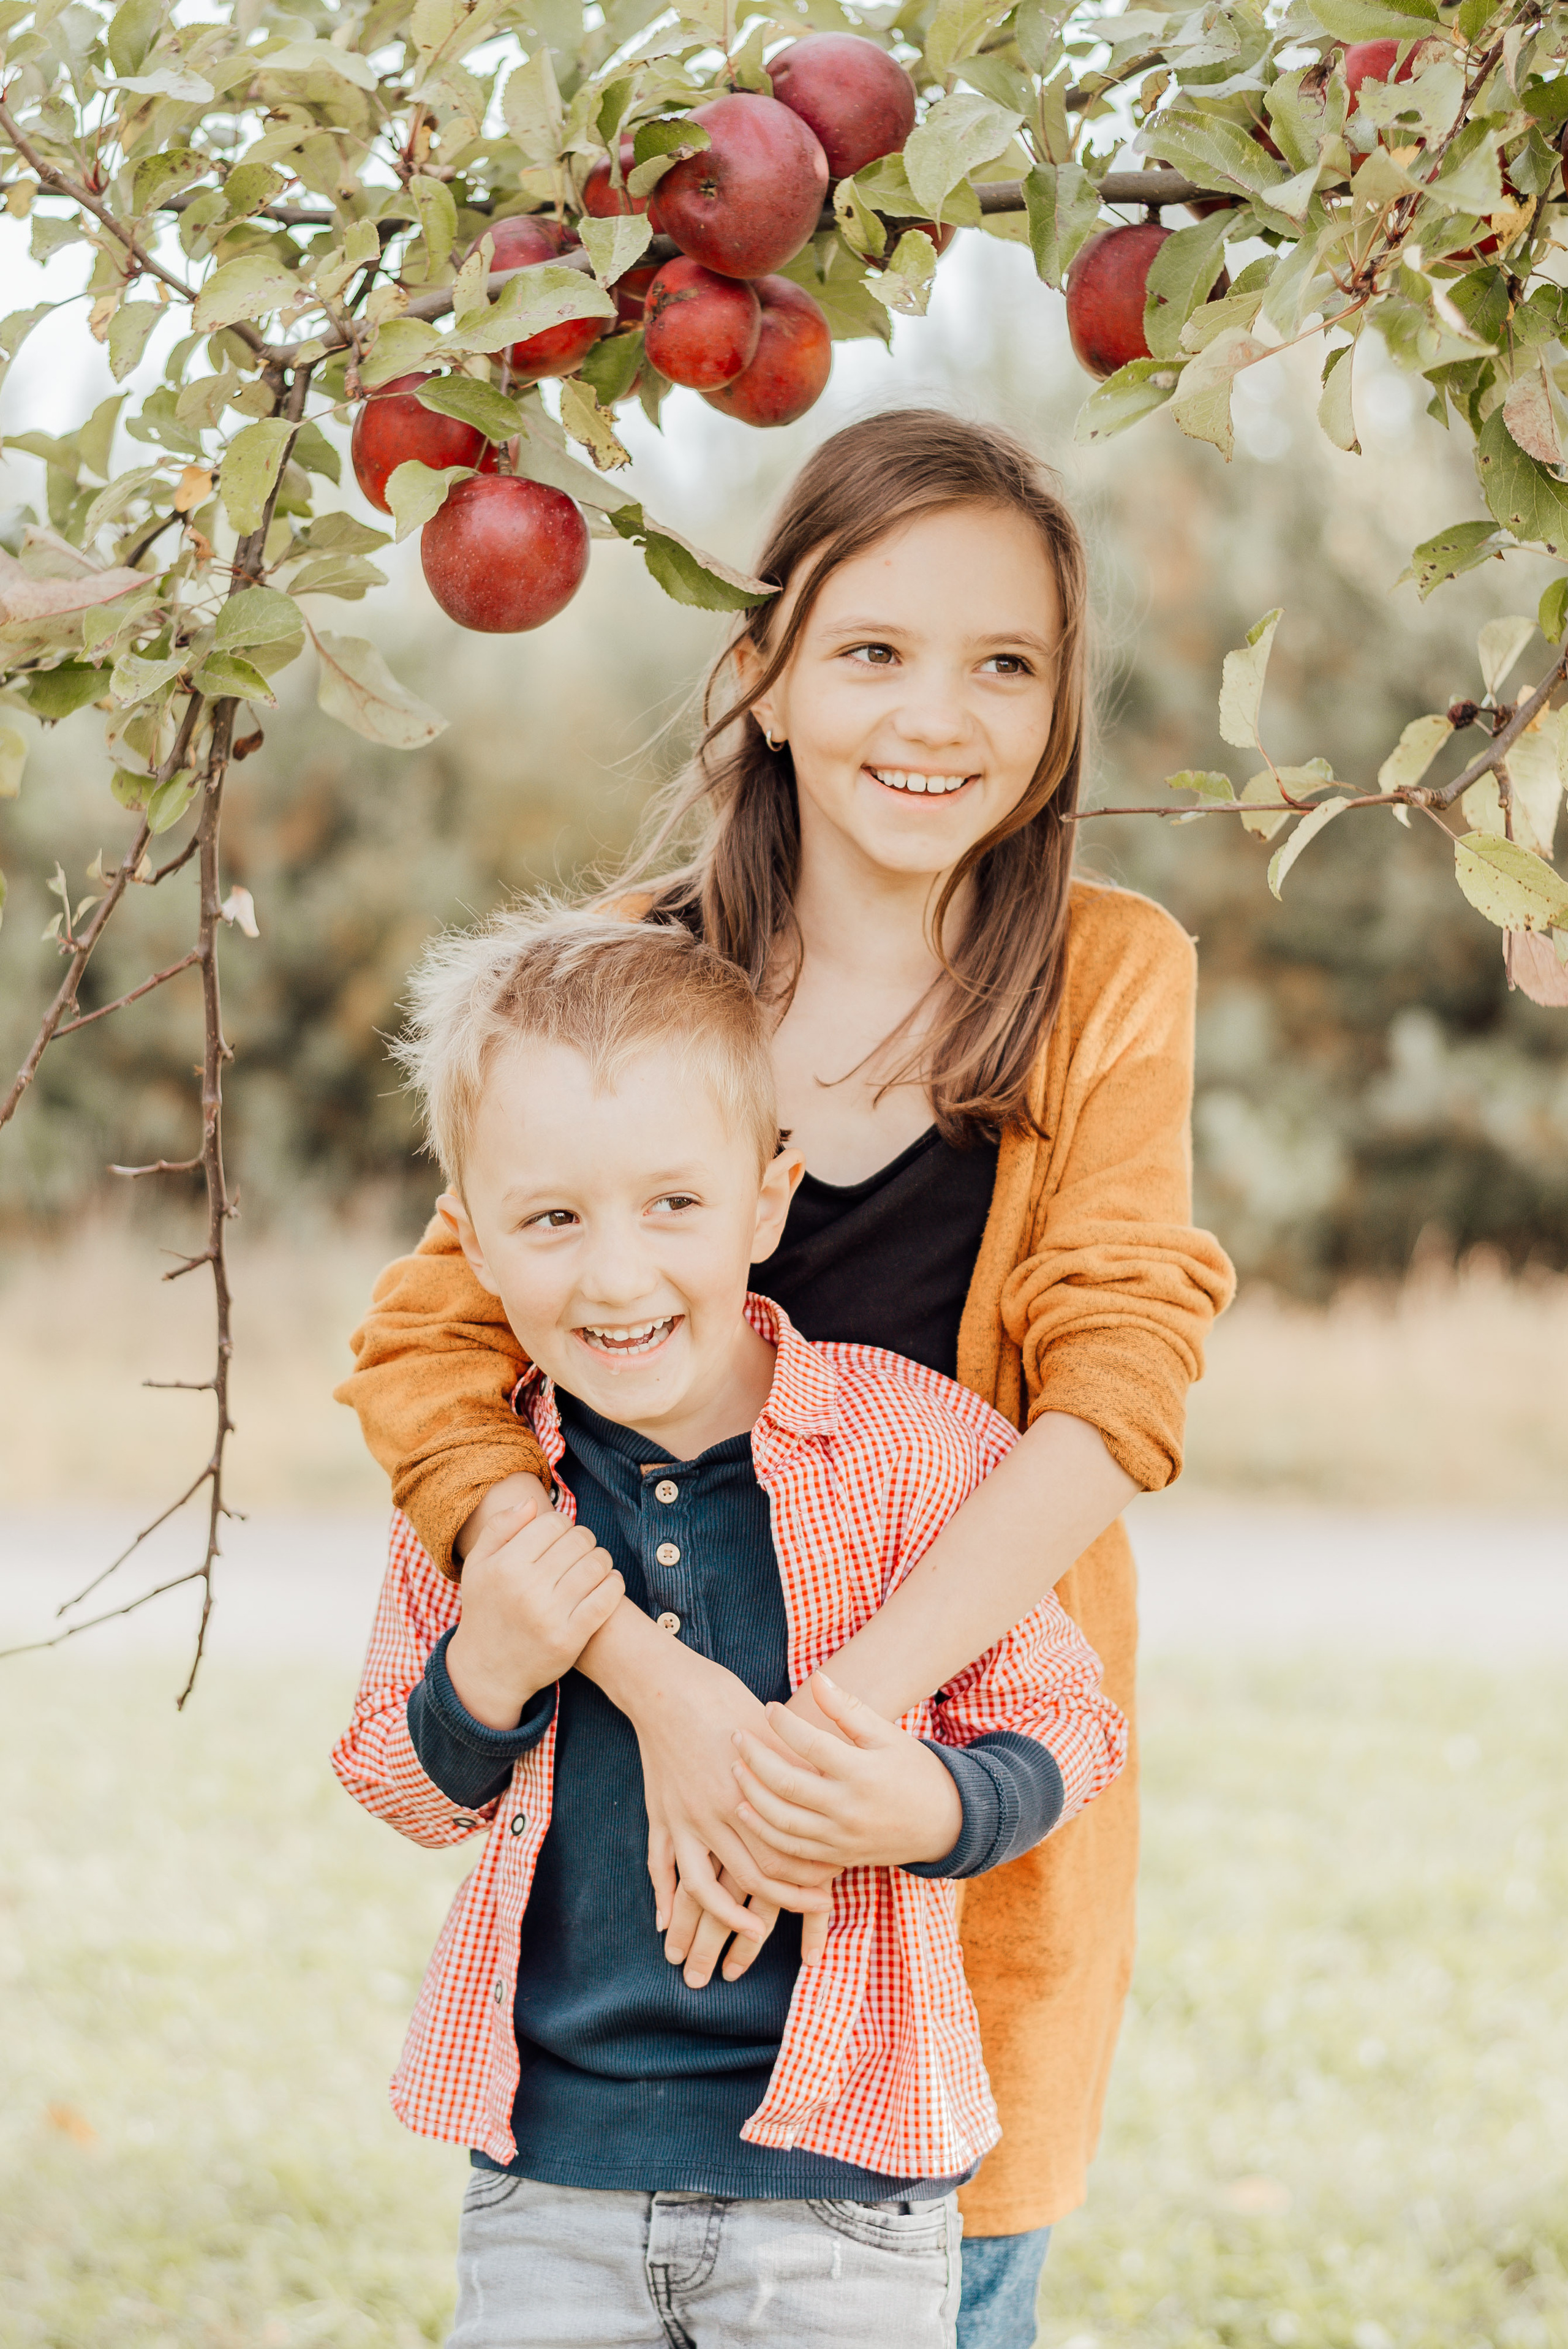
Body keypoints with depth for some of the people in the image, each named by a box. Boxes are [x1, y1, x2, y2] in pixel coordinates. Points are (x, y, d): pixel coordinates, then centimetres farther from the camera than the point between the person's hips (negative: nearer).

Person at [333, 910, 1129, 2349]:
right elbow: (401, 1792, 10)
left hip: (839, 2182, -2)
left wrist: (936, 1811, -22)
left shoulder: (912, 1446, -10)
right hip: (551, 2171, 3)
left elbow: (1062, 1728, -1)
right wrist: (480, 1681, -11)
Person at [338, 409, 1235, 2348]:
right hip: (654, 1764, 1)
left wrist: (853, 1711, -27)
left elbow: (1112, 1386, -14)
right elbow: (425, 1357, -11)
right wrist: (658, 1686, -26)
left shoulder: (1107, 980, -4)